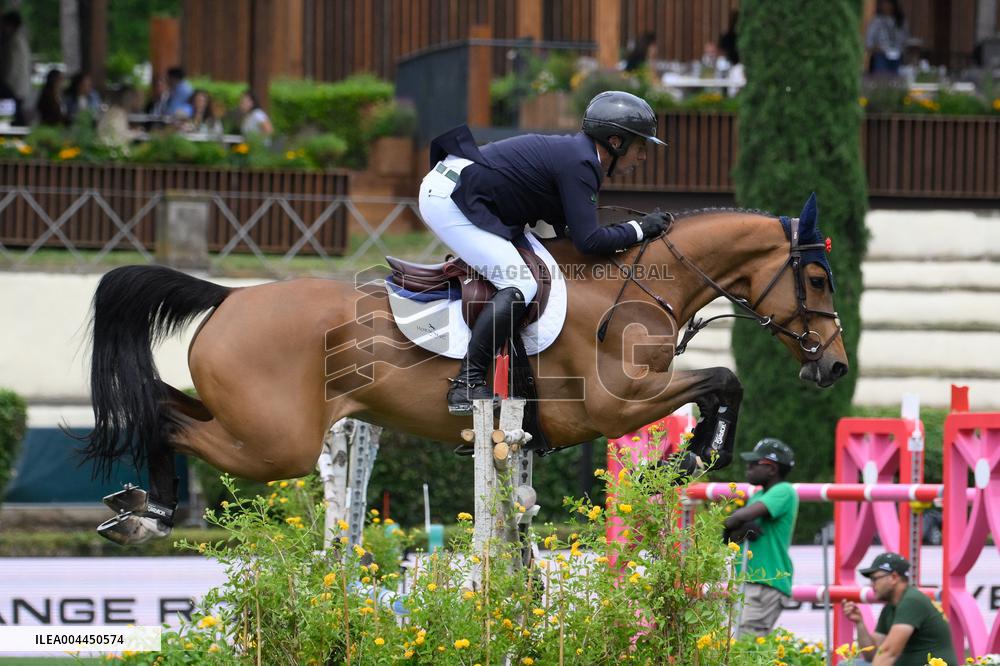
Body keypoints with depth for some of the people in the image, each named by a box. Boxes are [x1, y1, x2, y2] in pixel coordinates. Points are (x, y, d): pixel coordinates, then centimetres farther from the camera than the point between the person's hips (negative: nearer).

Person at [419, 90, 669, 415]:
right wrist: (639, 229, -7)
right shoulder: (579, 163, -15)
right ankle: (466, 387, -21)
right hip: (450, 201, -11)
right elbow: (588, 241, -19)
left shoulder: (575, 152, 16)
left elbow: (564, 227, 22)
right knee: (520, 286, -18)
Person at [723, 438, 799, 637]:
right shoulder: (758, 495, 20)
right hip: (748, 581, 10)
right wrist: (739, 532, -7)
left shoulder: (784, 492, -8)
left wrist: (726, 524, -1)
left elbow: (746, 514, -21)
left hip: (767, 584, -10)